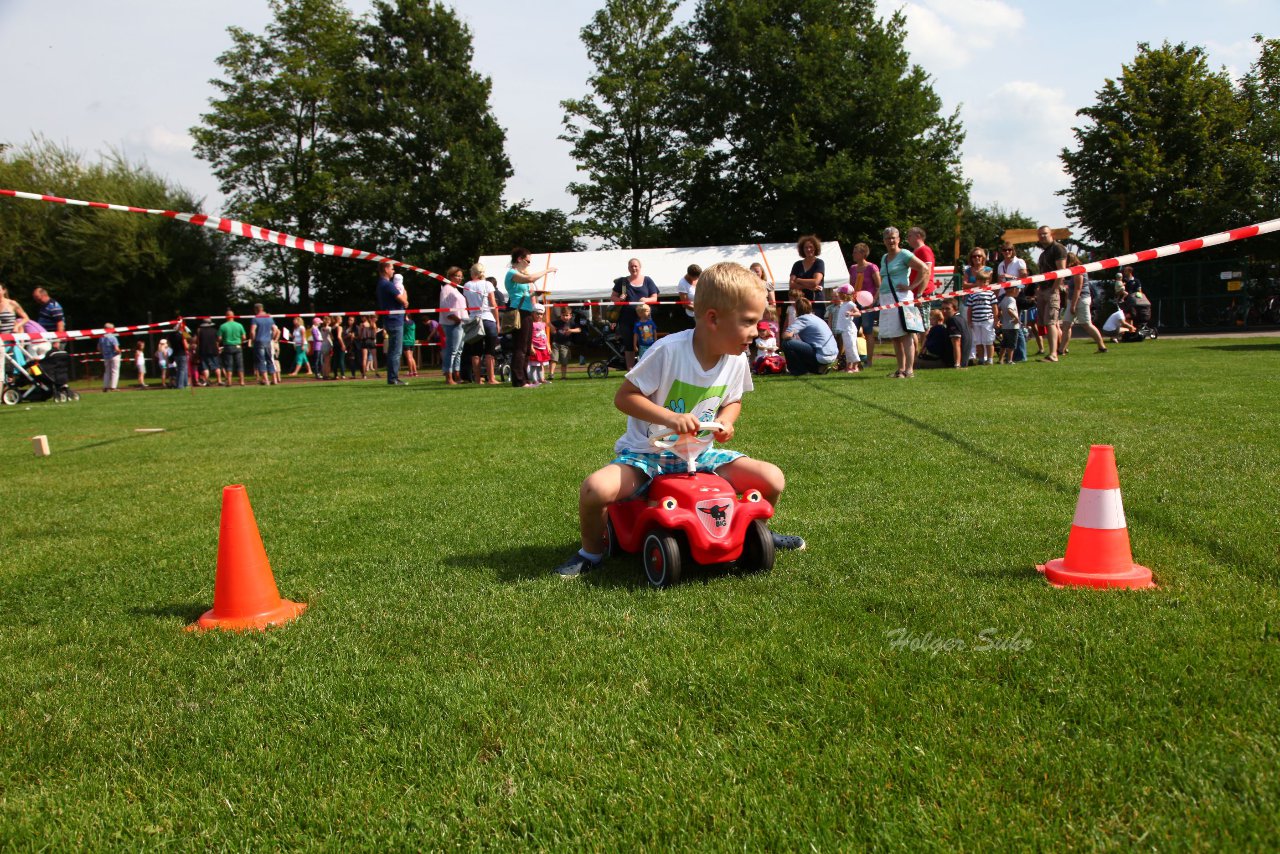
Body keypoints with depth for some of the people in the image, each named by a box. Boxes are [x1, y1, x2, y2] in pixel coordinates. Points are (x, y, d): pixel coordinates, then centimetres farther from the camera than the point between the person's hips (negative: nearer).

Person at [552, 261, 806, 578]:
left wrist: (725, 421, -8)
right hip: (647, 453, -4)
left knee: (773, 479, -13)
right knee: (595, 489, -32)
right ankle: (591, 550, 0)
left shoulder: (737, 361, -5)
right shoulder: (669, 350, -22)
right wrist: (670, 417, -30)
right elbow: (624, 397, -18)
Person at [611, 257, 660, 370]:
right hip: (626, 318, 1)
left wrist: (646, 300, -15)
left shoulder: (647, 280, 9)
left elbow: (655, 298, 7)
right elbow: (613, 296, 13)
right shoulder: (622, 281, 10)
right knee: (629, 345, 4)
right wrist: (619, 299, -11)